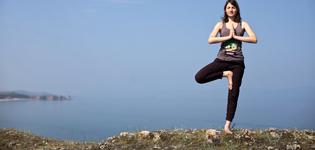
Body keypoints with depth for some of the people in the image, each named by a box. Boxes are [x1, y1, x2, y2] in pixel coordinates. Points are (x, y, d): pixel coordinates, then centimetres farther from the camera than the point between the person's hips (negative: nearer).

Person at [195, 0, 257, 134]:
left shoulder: (243, 24, 7)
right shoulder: (220, 24, 6)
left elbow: (254, 39, -7)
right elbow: (210, 40, -9)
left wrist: (236, 36, -9)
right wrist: (228, 37, -11)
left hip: (237, 62, 0)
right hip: (222, 59, 1)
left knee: (233, 94, -1)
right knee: (199, 78, -17)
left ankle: (227, 125, 5)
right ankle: (225, 74, -1)